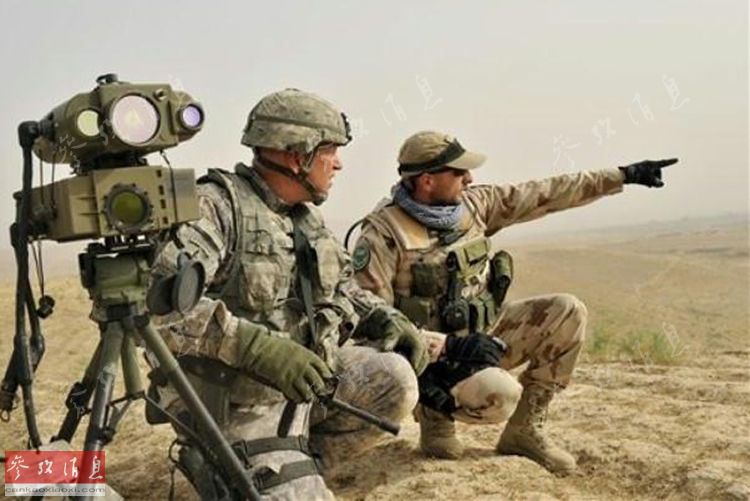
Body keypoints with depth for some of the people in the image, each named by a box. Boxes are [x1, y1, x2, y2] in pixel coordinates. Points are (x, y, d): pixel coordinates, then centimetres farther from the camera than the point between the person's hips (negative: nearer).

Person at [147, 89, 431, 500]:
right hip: (240, 406, -7)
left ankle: (298, 467, 4)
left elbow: (343, 288, 22)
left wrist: (387, 318, 2)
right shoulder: (215, 207, -15)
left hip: (308, 374, 7)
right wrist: (258, 346, -36)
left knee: (394, 378, -14)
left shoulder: (307, 215, 11)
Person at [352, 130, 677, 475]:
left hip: (482, 333, 7)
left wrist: (623, 175, 3)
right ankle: (435, 411, 2)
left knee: (567, 313, -7)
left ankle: (524, 430, 2)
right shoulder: (383, 235, -18)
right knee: (499, 395, -33)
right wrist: (444, 346, -30)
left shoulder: (471, 204, 0)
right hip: (432, 355, -7)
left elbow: (544, 195, 3)